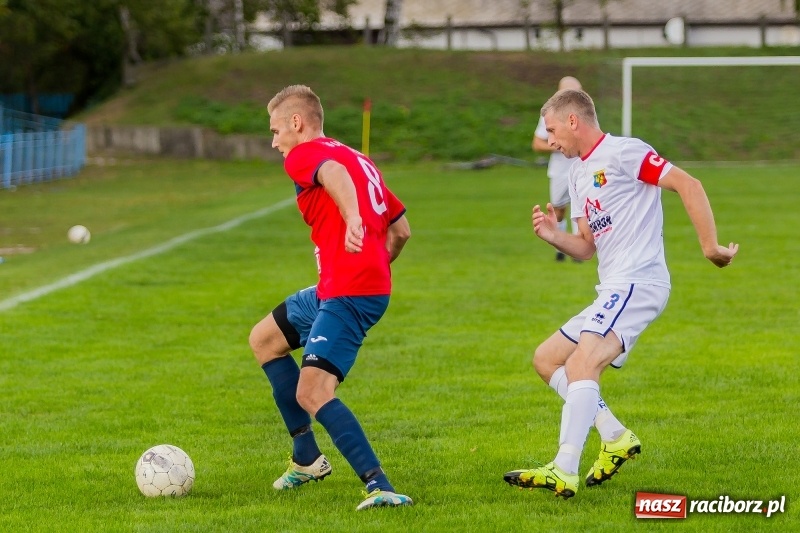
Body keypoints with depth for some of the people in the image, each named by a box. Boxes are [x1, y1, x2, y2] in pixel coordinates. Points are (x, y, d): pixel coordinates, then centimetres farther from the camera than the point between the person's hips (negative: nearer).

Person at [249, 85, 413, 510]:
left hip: (348, 295, -10)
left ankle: (380, 487, -28)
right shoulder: (360, 160, 22)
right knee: (263, 340, 26)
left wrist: (353, 219, -44)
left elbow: (333, 172, -29)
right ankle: (306, 458, 28)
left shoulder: (303, 154, -4)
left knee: (312, 393, -19)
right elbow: (400, 229, 21)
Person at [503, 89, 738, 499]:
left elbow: (687, 185, -14)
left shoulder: (623, 153, -7)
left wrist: (710, 246, -18)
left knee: (582, 364, -26)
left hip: (637, 281, -10)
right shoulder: (577, 174, 20)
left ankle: (564, 472, -35)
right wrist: (555, 237, 1)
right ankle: (616, 438, 8)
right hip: (612, 290, 11)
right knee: (546, 359, 13)